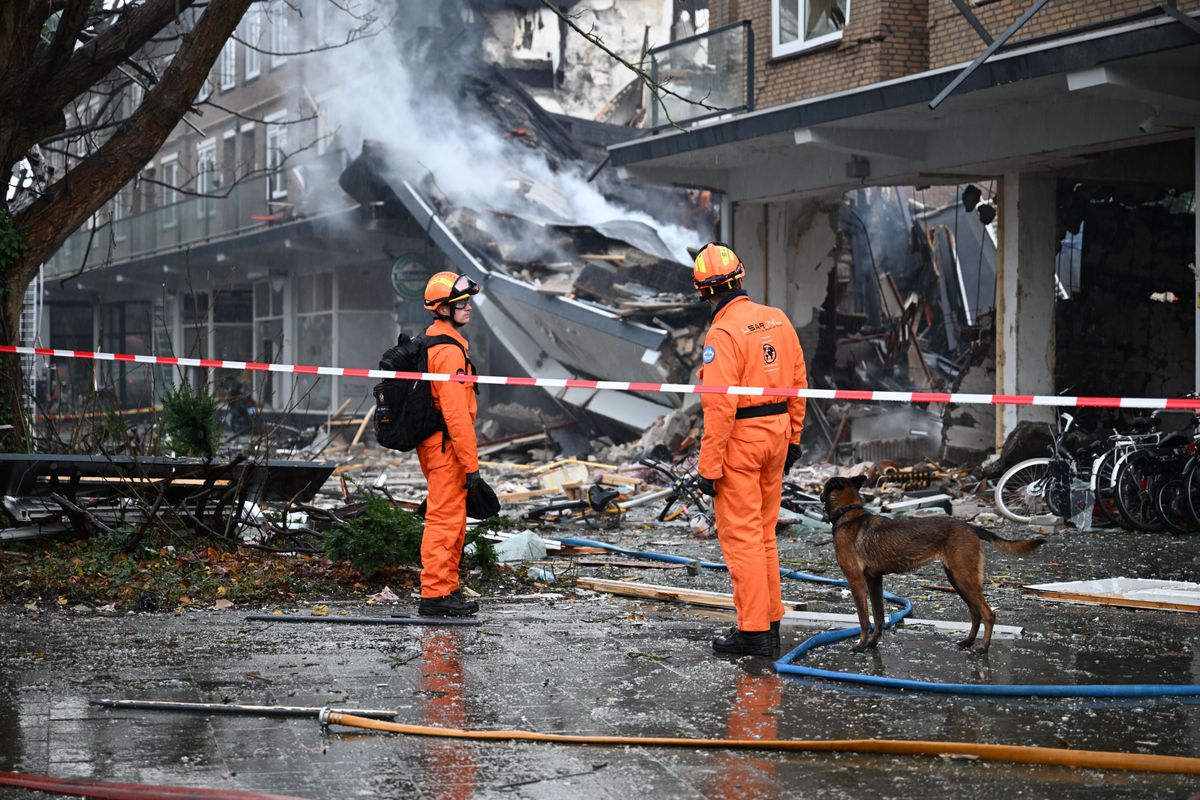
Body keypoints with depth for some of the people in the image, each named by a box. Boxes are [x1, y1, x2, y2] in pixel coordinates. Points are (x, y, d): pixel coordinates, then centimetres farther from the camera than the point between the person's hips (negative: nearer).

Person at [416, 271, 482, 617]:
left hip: (430, 444, 10)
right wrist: (471, 463, -21)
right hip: (447, 446, -10)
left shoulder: (430, 340, 15)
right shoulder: (449, 350, -18)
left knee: (452, 521, 17)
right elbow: (456, 411, -23)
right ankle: (435, 595, -5)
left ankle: (447, 590, 23)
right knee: (445, 520, -7)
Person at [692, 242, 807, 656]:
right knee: (763, 533, 17)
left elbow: (720, 407, -21)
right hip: (776, 434, 8)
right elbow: (798, 381, 10)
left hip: (740, 438, -8)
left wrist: (709, 467, -16)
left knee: (741, 536, -1)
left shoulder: (723, 334, -18)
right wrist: (792, 436, 19)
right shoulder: (777, 319, 5)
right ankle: (769, 621, 23)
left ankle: (754, 631, 1)